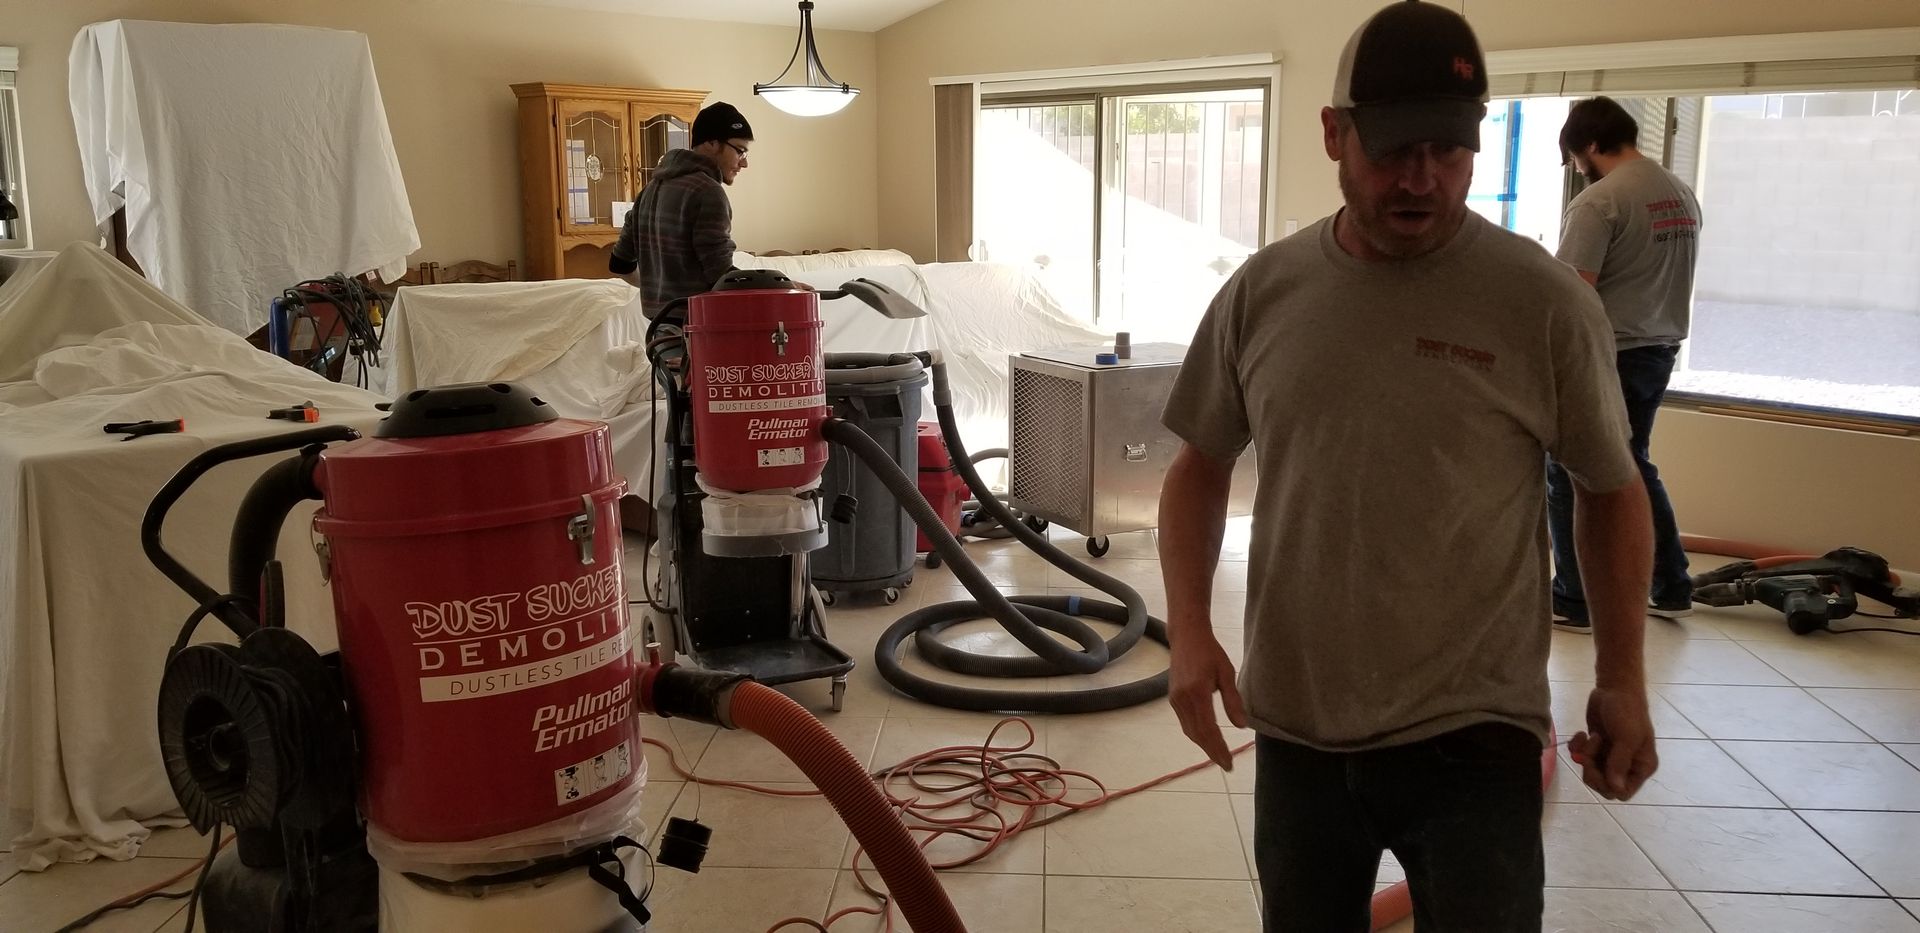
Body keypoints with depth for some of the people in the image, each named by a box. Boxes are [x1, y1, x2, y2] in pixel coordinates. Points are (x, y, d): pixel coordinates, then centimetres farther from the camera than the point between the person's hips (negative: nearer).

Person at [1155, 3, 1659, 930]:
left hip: (1473, 735, -3)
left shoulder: (1544, 300, -9)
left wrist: (1622, 679, 1)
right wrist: (1189, 630, -4)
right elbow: (1200, 468, 8)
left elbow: (1611, 490, 3)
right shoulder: (1260, 292, -1)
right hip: (1295, 729, 3)